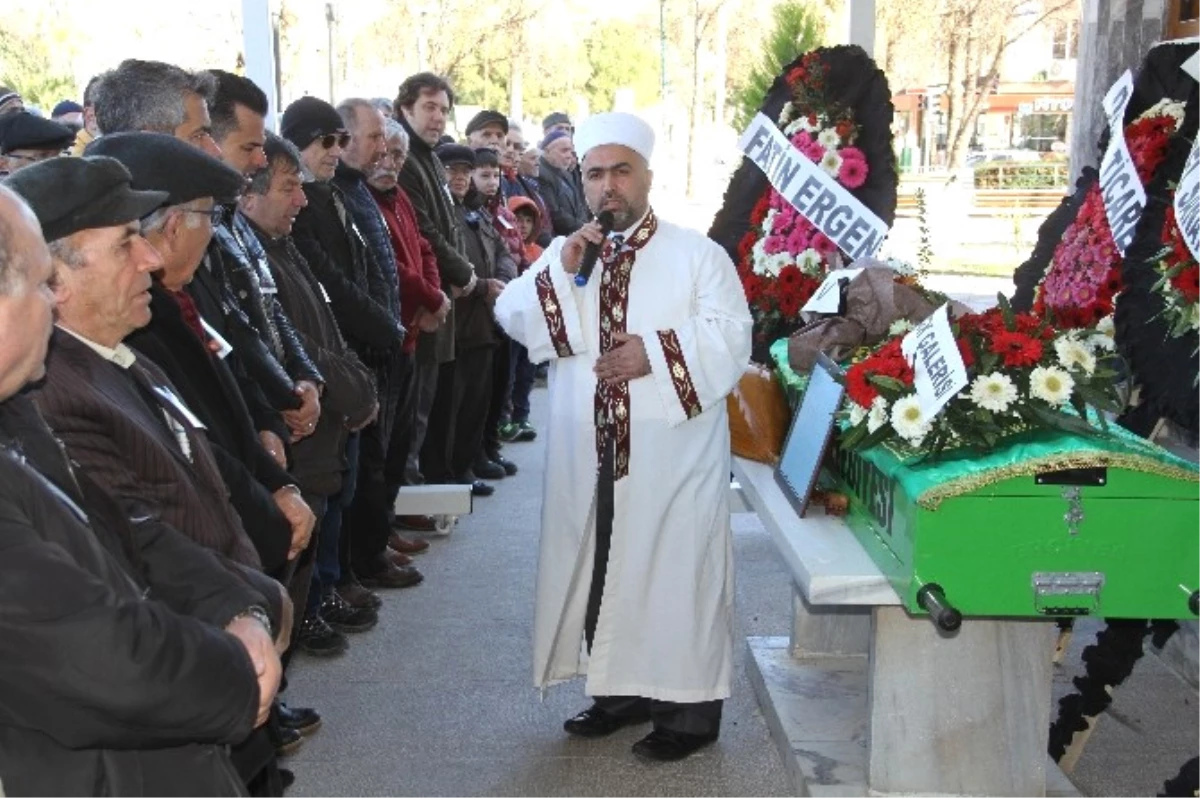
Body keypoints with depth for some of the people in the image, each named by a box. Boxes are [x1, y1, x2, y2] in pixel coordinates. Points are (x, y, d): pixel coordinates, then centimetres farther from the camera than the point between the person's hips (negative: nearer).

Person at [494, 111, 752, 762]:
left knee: (674, 573, 0)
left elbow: (731, 337, -9)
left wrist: (656, 351, -20)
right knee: (602, 570, 12)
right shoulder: (565, 256, 15)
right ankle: (620, 690, 27)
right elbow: (510, 317, 2)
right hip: (590, 455, 5)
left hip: (672, 454, -4)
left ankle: (690, 707, 11)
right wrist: (559, 267, -10)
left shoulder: (697, 254, 1)